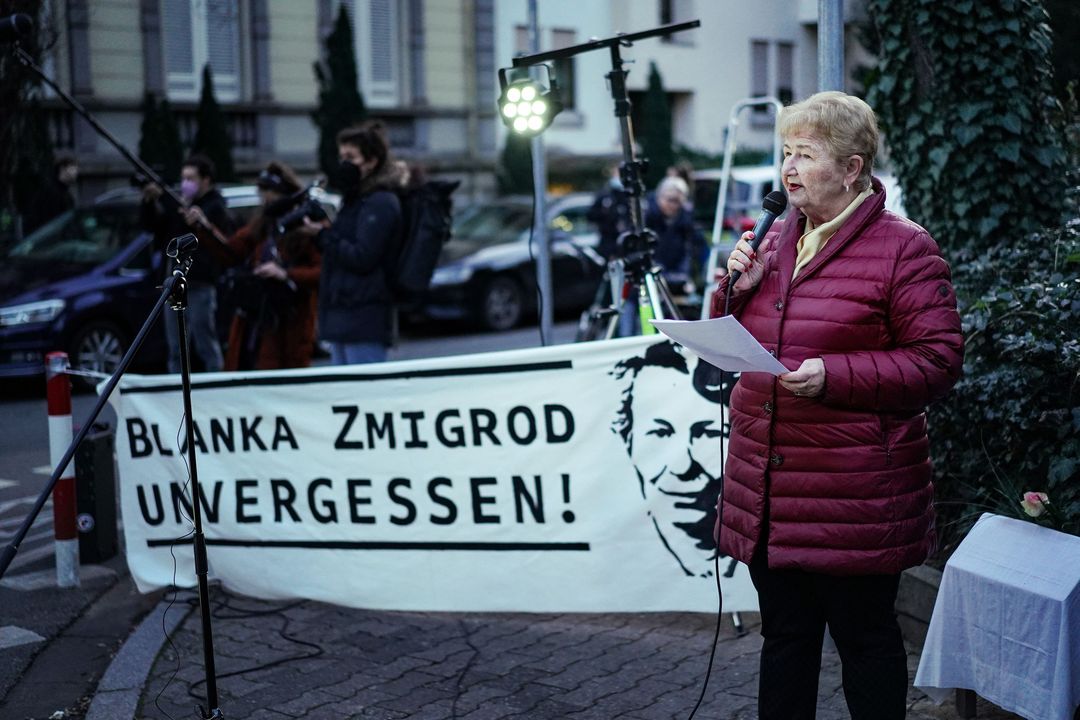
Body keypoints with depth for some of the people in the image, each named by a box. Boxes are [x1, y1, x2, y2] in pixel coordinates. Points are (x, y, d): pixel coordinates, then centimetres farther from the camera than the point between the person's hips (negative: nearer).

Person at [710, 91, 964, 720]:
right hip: (768, 493, 6)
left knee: (866, 638, 8)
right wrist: (737, 291, -1)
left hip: (855, 497, -6)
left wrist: (834, 375, -21)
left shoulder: (904, 248, -7)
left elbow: (938, 361, -12)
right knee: (784, 634, 17)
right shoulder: (774, 240, 13)